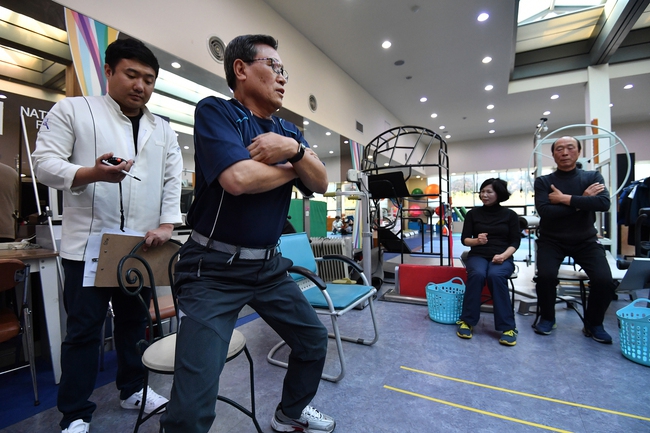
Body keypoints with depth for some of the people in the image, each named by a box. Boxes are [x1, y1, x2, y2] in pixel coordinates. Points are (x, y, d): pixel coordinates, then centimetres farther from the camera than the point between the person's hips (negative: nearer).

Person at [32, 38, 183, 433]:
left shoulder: (163, 130, 13)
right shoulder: (72, 110, 5)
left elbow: (174, 181, 5)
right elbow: (45, 163, -3)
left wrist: (167, 225, -8)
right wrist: (91, 173, -22)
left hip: (142, 246, 3)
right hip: (89, 244, -3)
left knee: (135, 323, 15)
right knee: (84, 330, 6)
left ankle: (133, 389, 33)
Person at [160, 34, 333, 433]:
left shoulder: (289, 131, 11)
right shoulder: (215, 112, -8)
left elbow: (321, 183, 1)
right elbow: (239, 178, -26)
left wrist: (295, 150, -19)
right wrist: (292, 167, -8)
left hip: (270, 265, 7)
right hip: (215, 269, -6)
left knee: (314, 340, 18)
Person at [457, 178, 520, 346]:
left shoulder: (510, 215, 7)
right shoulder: (473, 213, 9)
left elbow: (515, 242, 1)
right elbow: (464, 239, 5)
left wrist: (503, 256, -17)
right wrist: (476, 240, -17)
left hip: (503, 257, 0)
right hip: (478, 255, 1)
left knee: (495, 275, -35)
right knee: (477, 274, -34)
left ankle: (507, 326, -23)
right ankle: (467, 321, -21)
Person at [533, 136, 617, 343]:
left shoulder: (593, 177, 3)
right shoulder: (543, 182, -2)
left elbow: (604, 203, -16)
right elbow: (544, 211, -17)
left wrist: (566, 199, -18)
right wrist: (582, 201, -14)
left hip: (585, 241, 2)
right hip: (552, 240, -1)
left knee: (604, 280, -20)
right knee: (545, 275, -26)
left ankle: (594, 324, 10)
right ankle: (547, 318, 3)